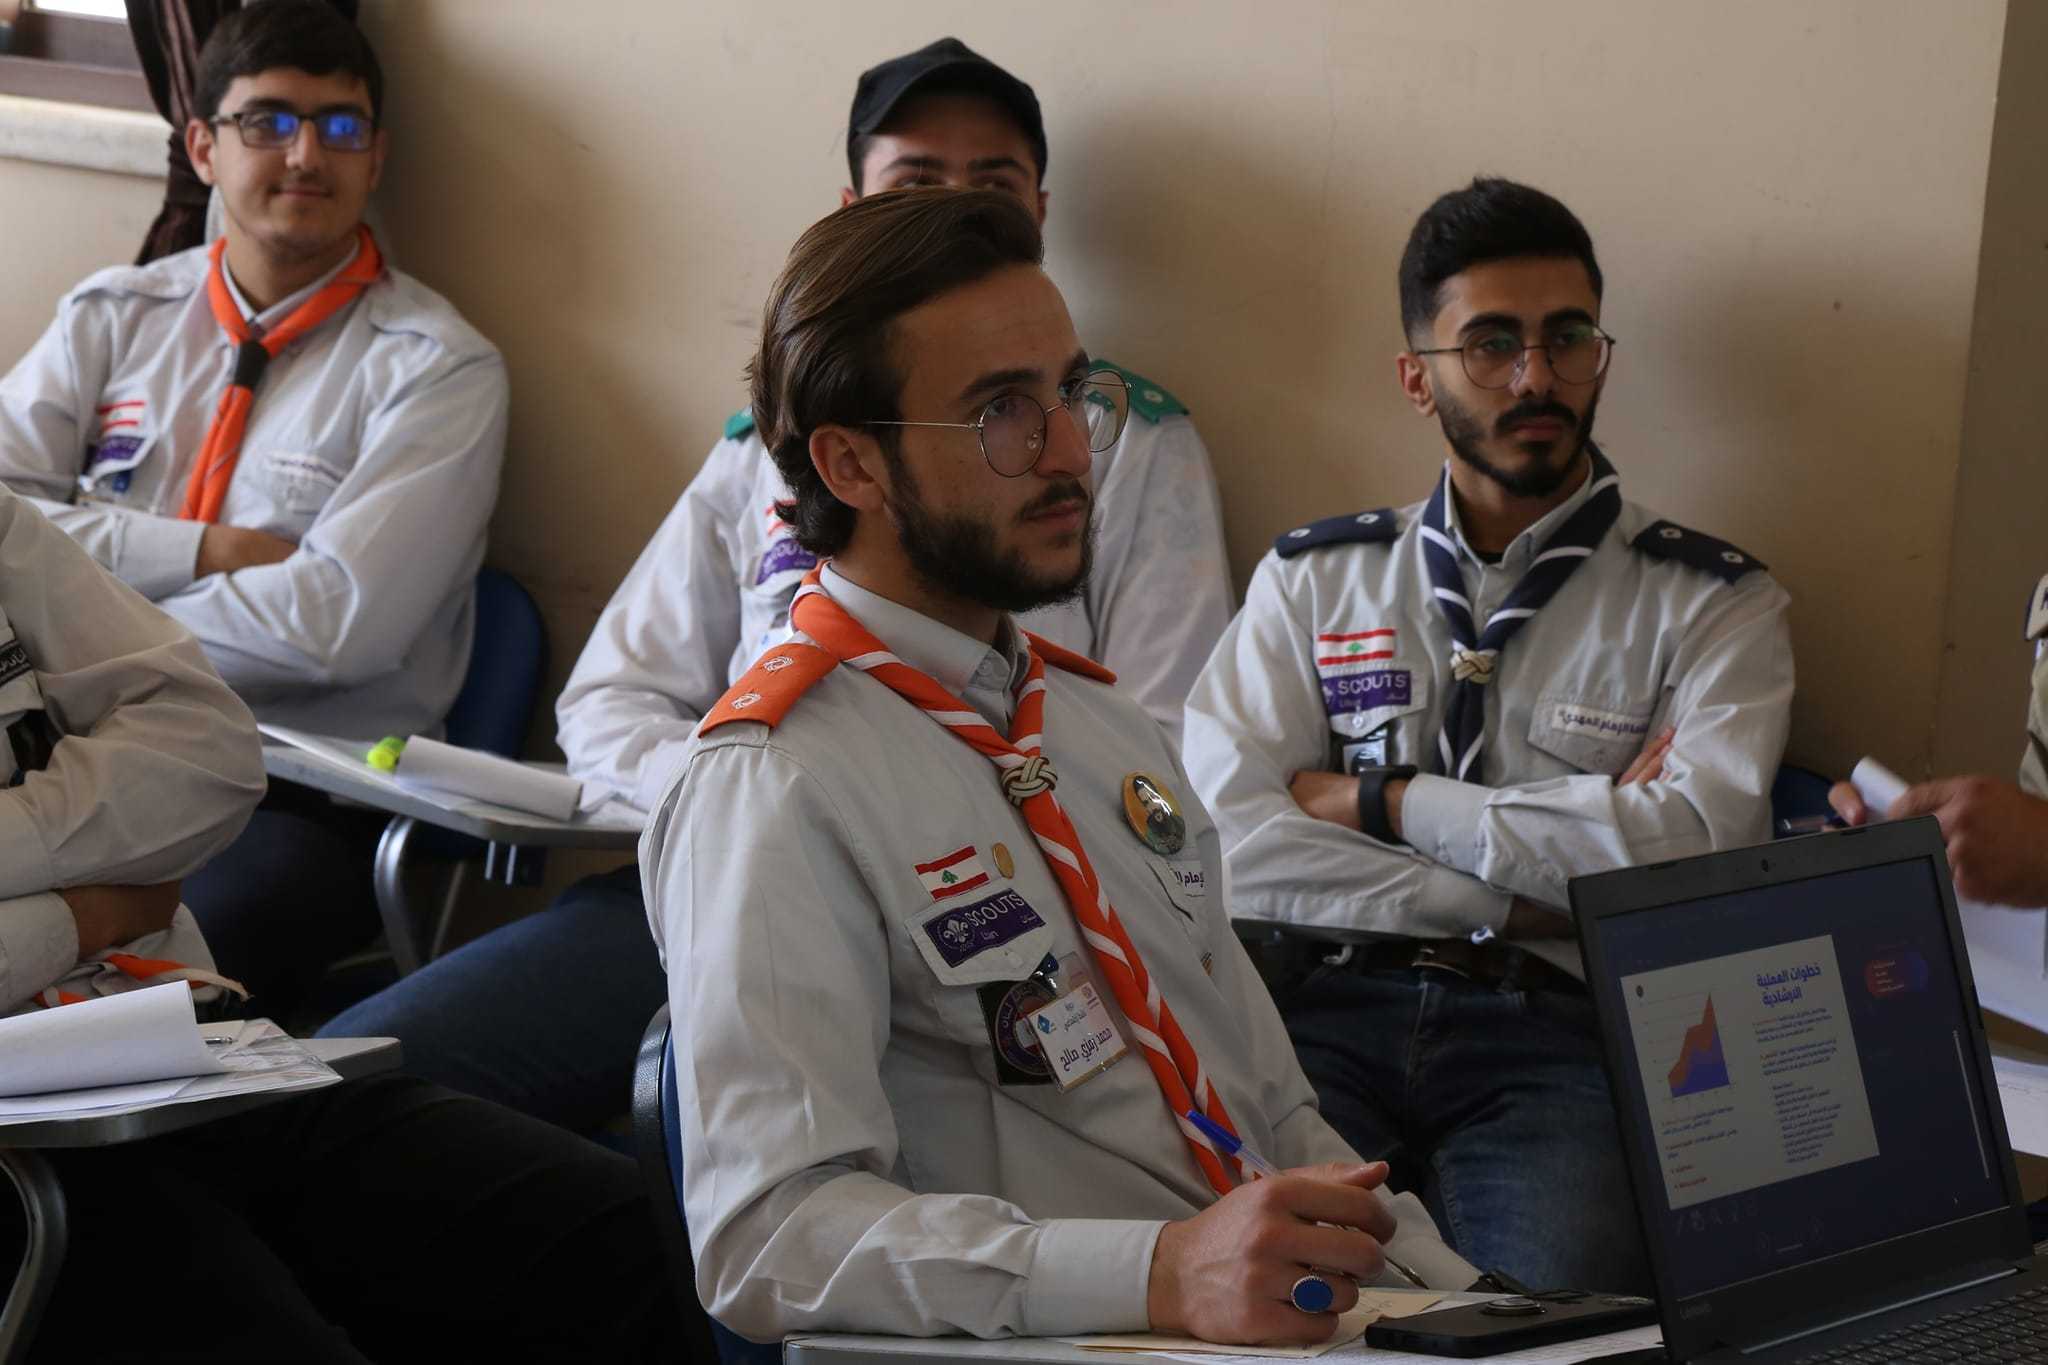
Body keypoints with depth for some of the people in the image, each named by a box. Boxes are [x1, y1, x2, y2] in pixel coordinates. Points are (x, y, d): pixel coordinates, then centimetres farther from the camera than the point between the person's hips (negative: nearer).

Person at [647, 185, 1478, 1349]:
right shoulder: (776, 792, -8)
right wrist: (1164, 1273, -28)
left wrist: (1463, 1299, 5)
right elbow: (769, 1238, -19)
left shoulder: (1107, 725, 19)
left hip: (1320, 1335, 6)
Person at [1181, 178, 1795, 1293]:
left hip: (1552, 1034, 0)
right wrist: (1528, 898, -4)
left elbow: (1698, 842, -6)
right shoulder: (1313, 578, 17)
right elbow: (1228, 846, 2)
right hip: (1323, 1008, 1)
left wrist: (1382, 800, -1)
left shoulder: (1713, 603, 13)